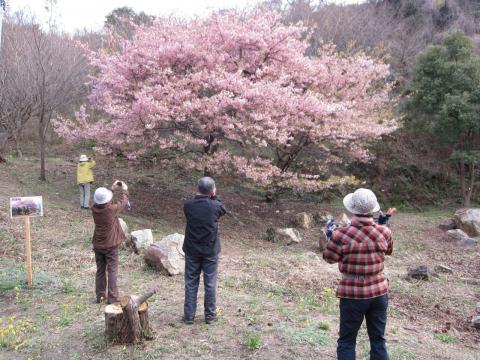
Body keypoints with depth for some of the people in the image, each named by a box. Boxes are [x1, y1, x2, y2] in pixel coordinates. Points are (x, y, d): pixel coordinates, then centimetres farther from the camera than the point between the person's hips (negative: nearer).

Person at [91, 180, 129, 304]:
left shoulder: (94, 209, -9)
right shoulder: (112, 209, -22)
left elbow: (100, 201, 13)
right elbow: (123, 202, -4)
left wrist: (112, 189, 17)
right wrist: (125, 190, 14)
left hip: (98, 245, 5)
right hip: (111, 245, -5)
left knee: (100, 270, 15)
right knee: (112, 271, 3)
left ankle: (100, 295, 24)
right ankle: (112, 297, 4)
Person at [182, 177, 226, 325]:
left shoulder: (187, 205, -10)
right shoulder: (215, 206, -14)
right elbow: (223, 210, 9)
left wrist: (199, 194, 6)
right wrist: (214, 197, 9)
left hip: (191, 250, 1)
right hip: (210, 251, -1)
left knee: (191, 283, 12)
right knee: (210, 283, 11)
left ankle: (189, 316, 19)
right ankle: (210, 315, 21)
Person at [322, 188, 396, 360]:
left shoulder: (342, 235, -20)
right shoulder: (384, 232, -9)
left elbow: (329, 258, -4)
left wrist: (331, 236, 11)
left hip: (353, 296, -3)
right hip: (379, 293, 3)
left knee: (347, 342, 11)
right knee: (378, 340, 17)